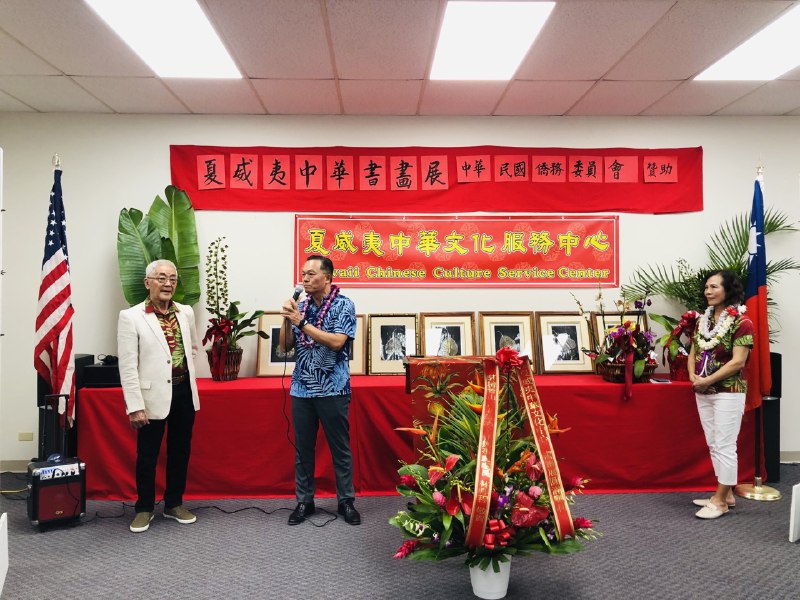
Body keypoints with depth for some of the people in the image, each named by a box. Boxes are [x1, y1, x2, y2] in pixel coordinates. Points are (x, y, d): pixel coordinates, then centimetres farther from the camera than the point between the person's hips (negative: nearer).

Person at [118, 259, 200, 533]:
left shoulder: (186, 312, 5)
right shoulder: (131, 317, -9)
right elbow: (127, 366, -11)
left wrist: (186, 372, 7)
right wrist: (135, 406, -15)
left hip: (184, 393, 5)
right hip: (153, 396, -4)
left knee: (180, 451, 15)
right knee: (147, 456, 9)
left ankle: (174, 504, 32)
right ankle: (144, 508, 27)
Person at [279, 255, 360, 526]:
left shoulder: (343, 305, -6)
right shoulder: (300, 306, 8)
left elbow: (336, 342, -20)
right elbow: (285, 346, 8)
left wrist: (301, 322, -19)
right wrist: (287, 319, -8)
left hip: (333, 390, -4)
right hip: (301, 389, 4)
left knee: (340, 448, 6)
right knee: (303, 448, 11)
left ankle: (346, 501, 19)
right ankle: (304, 501, 23)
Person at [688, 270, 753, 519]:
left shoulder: (741, 322, -12)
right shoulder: (703, 320, 10)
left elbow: (738, 361, -18)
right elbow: (693, 353, 12)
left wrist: (707, 380, -18)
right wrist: (693, 376, -6)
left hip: (728, 393, -7)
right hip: (703, 393, 8)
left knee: (725, 446, -2)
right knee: (714, 445, 13)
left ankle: (721, 501, 7)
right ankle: (726, 494, 26)